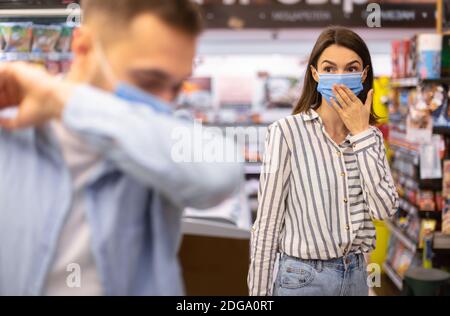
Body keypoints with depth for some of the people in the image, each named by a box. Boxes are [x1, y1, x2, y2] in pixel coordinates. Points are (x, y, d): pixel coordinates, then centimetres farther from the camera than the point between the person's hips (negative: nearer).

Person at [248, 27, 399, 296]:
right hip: (303, 278, -5)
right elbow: (267, 222, -11)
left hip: (356, 274, 5)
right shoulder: (287, 132, -14)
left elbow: (384, 209, -10)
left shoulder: (372, 135, 2)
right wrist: (260, 293, -8)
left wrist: (361, 133, -11)